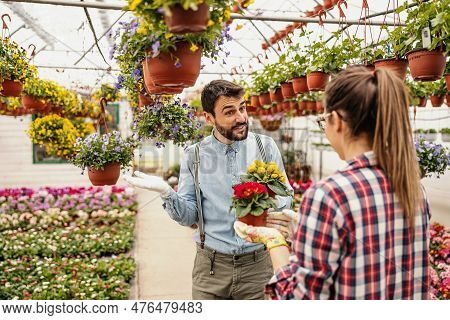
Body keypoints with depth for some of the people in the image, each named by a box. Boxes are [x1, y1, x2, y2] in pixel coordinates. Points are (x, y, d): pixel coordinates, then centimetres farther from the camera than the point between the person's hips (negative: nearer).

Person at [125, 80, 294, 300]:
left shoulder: (266, 146, -2)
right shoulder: (194, 156, -3)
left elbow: (286, 198, 2)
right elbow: (189, 216, -2)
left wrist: (276, 201, -20)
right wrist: (166, 193, -20)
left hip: (257, 264, 1)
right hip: (211, 266, 0)